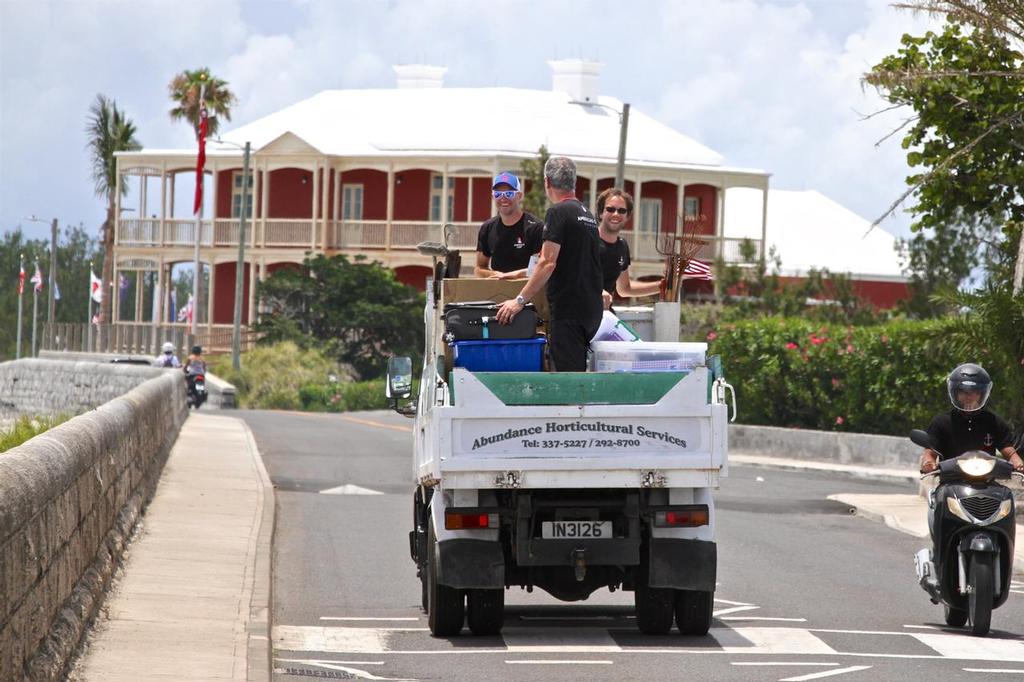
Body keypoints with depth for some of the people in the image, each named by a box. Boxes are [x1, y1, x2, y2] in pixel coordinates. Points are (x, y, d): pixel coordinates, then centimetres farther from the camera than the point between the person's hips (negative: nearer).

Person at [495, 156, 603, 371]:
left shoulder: (558, 212, -10)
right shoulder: (588, 215, 17)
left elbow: (548, 263, -17)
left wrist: (520, 300, -14)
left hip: (568, 310, -9)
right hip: (592, 309, 9)